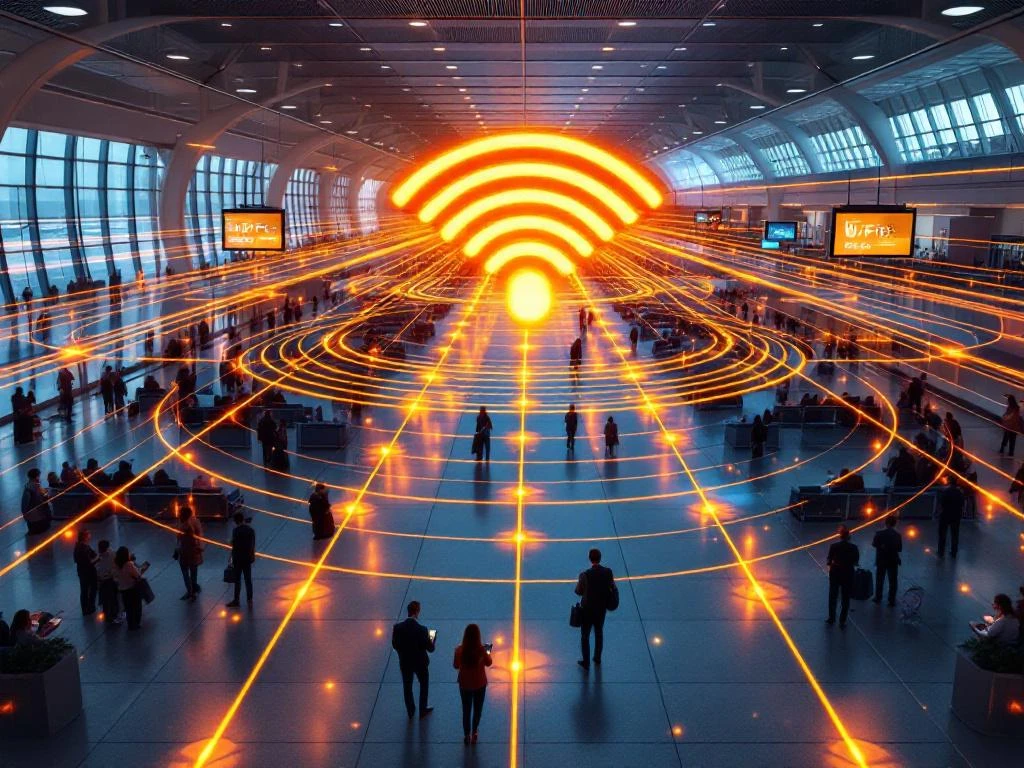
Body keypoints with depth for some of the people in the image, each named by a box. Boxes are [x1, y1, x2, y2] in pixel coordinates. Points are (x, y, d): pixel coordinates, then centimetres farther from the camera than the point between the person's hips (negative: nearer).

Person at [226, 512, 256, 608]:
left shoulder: (236, 530, -14)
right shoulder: (251, 530, 2)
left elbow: (234, 546, -14)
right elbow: (253, 545, 7)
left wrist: (232, 558, -5)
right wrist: (253, 556, 16)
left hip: (238, 559, -5)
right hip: (248, 558, 5)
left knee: (237, 580, 4)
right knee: (248, 580, 10)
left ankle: (236, 600, 10)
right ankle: (249, 600, 12)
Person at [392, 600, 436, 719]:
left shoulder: (397, 627, -19)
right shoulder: (422, 630, -28)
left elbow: (395, 645, -5)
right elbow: (430, 649, -18)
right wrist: (431, 640, 3)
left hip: (405, 663, 3)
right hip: (420, 663, -3)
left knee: (407, 687, 23)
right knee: (424, 686, 23)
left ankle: (410, 711, 39)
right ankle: (422, 711, 36)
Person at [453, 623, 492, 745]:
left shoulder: (459, 649, -20)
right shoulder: (481, 649, -22)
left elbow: (456, 666, -5)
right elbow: (488, 663, -4)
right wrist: (488, 652, 14)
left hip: (465, 684, 1)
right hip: (480, 684, -1)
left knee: (466, 709, 18)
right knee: (477, 709, 21)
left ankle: (467, 735, 26)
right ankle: (474, 732, 34)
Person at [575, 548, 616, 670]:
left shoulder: (585, 575, -26)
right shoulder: (608, 572, -15)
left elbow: (578, 591, -14)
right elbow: (612, 588, -3)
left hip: (587, 609, -4)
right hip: (601, 608, 4)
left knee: (585, 636, 14)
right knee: (599, 633, 24)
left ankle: (586, 662, 24)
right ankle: (597, 659, 39)